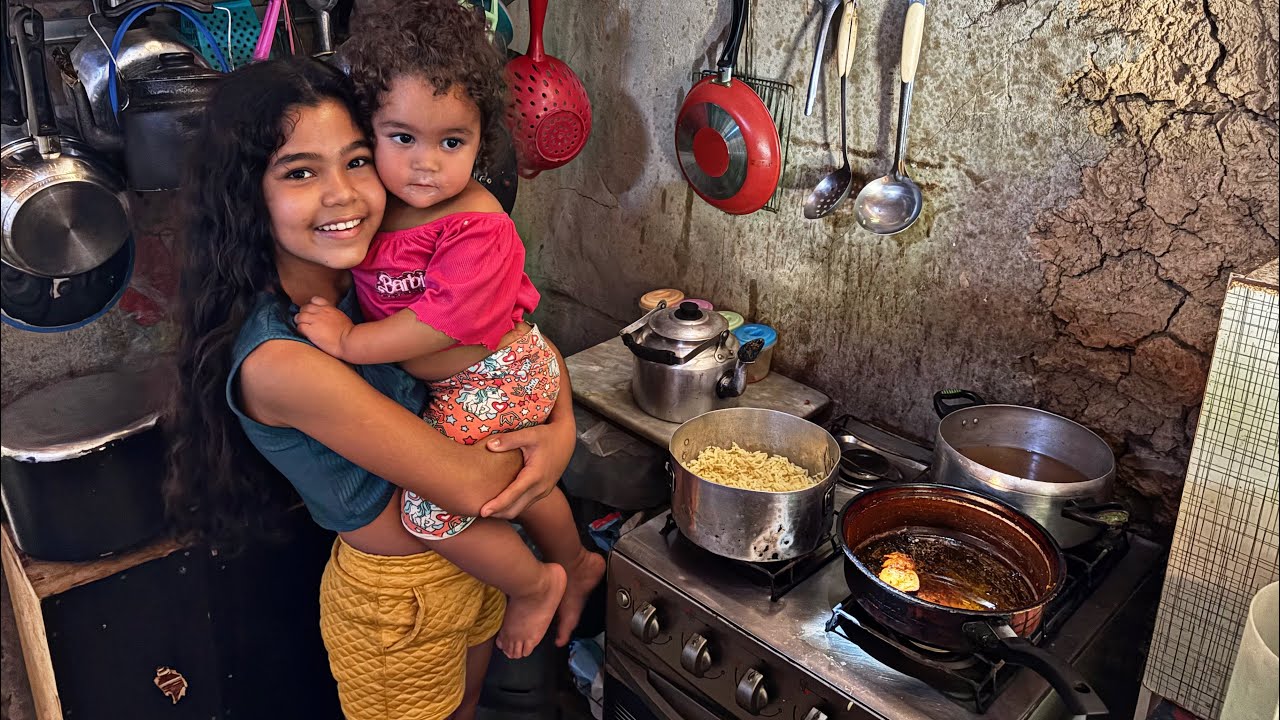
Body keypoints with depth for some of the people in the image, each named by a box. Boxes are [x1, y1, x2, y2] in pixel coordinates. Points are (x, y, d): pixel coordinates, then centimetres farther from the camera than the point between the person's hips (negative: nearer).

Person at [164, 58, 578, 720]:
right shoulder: (276, 361, -30)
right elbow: (469, 485, -29)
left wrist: (563, 427, -21)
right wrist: (540, 432, -12)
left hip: (475, 559, 6)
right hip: (400, 599, -6)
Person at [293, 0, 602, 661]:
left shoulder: (476, 228, -28)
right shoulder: (378, 204, -4)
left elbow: (447, 321, -32)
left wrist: (350, 340, -27)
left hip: (493, 382, -8)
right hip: (460, 385, 8)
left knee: (431, 509, -11)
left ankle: (535, 586, 15)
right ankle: (578, 565, 51)